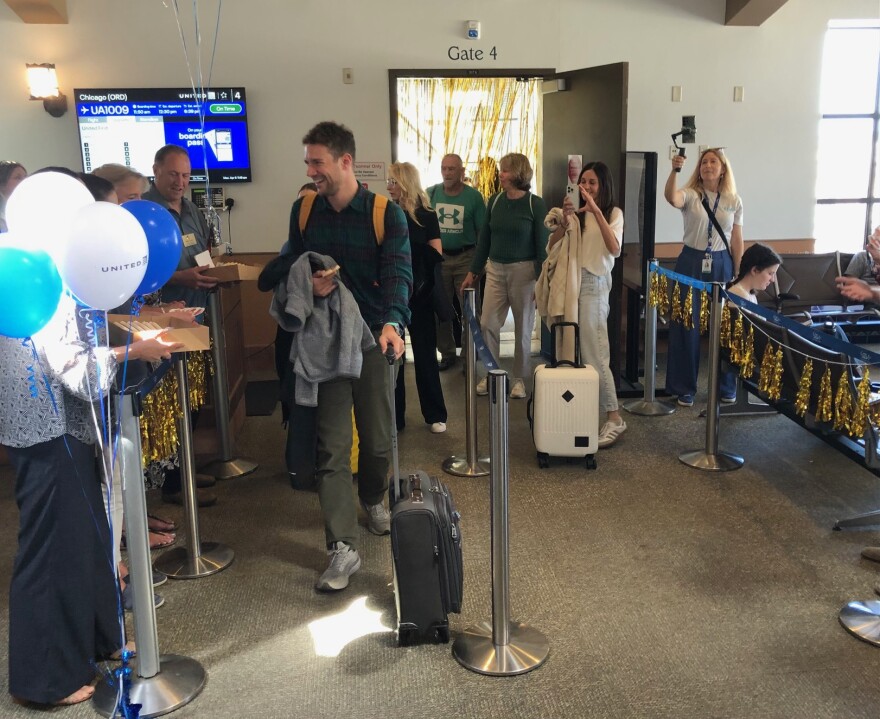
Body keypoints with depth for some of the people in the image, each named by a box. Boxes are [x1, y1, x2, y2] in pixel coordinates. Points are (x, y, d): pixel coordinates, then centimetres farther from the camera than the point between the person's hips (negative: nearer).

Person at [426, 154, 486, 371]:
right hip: (438, 257, 2)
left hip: (465, 257, -2)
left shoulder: (473, 196, -6)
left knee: (470, 309, 3)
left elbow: (482, 231, -3)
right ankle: (447, 353, 22)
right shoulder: (430, 194, 0)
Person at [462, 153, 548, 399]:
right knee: (487, 324, 2)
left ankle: (519, 378, 20)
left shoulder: (535, 204, -8)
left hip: (523, 271, -4)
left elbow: (542, 245, -7)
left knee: (523, 328, 6)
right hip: (495, 269, 4)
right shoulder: (495, 201, 4)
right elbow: (484, 238, 10)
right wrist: (473, 272, 10)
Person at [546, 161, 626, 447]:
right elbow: (551, 247, 2)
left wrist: (596, 211, -21)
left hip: (593, 286, -4)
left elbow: (614, 249, -16)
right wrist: (565, 219, -13)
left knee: (594, 355, -7)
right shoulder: (576, 213, 11)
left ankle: (614, 418, 0)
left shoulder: (613, 213, 2)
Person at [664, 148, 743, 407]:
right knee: (686, 325, 2)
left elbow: (736, 240, 7)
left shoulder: (734, 201, 5)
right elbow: (670, 197, -28)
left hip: (721, 264, 2)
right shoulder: (690, 195, -3)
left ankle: (726, 387, 24)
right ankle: (684, 388, 15)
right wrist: (675, 170, -44)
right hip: (691, 263, -2)